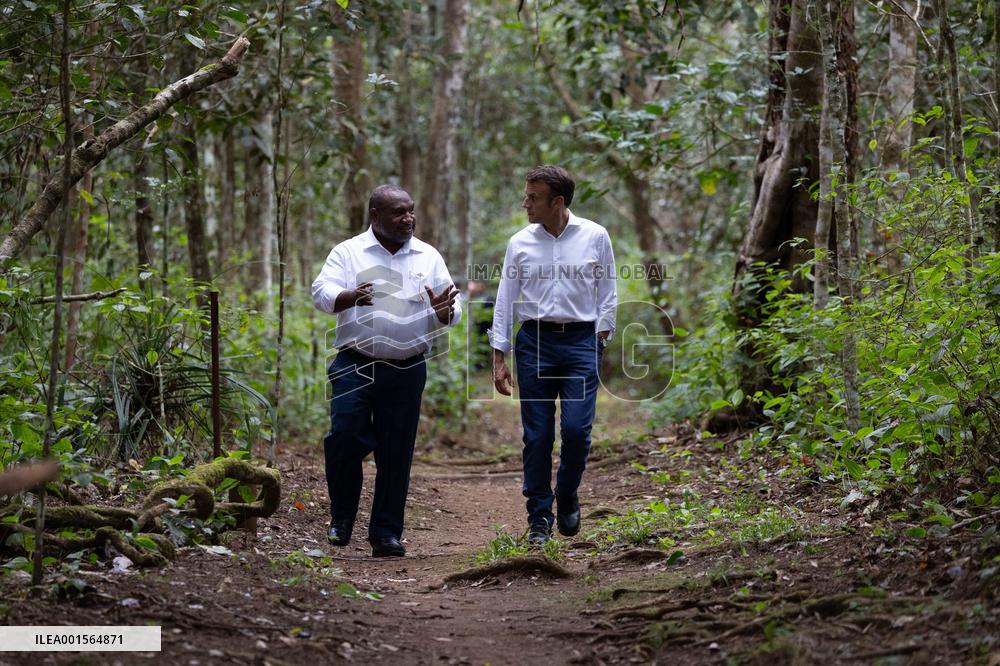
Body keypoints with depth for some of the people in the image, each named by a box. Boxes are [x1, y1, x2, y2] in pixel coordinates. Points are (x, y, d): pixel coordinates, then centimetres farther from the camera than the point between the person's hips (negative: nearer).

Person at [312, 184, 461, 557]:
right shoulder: (348, 252, 3)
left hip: (407, 371, 2)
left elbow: (451, 316, 10)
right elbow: (322, 293, -11)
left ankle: (386, 533, 11)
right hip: (355, 366, -2)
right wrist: (350, 297, -33)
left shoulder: (429, 257, 11)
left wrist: (444, 312, -15)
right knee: (345, 436, -14)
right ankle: (341, 517, 8)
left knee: (396, 452, 3)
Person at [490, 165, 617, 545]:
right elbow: (505, 301, 8)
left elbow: (607, 296, 9)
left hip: (581, 342, -1)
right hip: (534, 341, 1)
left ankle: (567, 499, 16)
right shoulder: (520, 243, 5)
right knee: (537, 435, 0)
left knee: (577, 428, -10)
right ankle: (539, 518, 9)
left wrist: (600, 341, 1)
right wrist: (499, 358, 4)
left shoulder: (595, 237, 3)